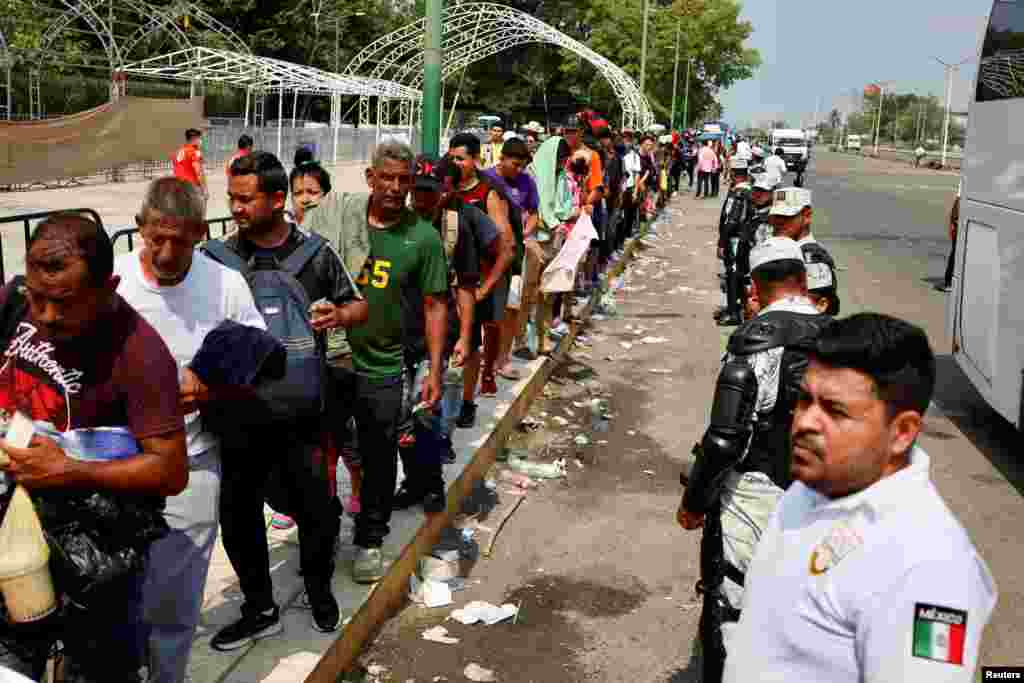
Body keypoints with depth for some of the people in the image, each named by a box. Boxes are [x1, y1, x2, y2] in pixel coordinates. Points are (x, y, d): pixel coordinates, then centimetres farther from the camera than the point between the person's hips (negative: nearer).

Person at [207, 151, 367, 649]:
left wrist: (340, 314, -16)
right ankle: (260, 610, 33)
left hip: (300, 411, -1)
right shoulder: (216, 257, -1)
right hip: (238, 414, 1)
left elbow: (359, 307, 7)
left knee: (315, 509, 10)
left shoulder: (315, 253, -2)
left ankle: (319, 590, 40)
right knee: (238, 513, 11)